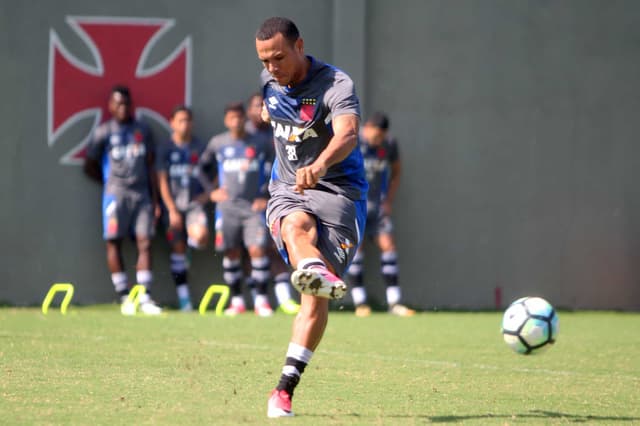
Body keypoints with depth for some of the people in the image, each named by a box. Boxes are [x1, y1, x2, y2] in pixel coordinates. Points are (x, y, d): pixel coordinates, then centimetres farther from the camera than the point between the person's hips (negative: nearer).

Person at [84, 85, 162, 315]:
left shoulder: (142, 131, 12)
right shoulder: (104, 132, 2)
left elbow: (150, 167, 13)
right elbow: (90, 166, 8)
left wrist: (155, 200, 8)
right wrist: (110, 182, 8)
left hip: (142, 194, 3)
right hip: (116, 193, -3)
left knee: (144, 243, -3)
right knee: (114, 242, -5)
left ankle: (145, 298, -3)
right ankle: (124, 298, -1)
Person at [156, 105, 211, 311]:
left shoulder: (200, 147, 6)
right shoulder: (166, 149, 2)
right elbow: (163, 182, 1)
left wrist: (208, 192, -4)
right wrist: (172, 210, -6)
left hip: (196, 203, 0)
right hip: (175, 205, 0)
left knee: (200, 236, -29)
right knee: (178, 249, 1)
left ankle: (191, 240, 9)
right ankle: (183, 298, 7)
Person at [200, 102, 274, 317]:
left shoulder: (260, 145, 3)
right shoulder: (217, 143, 5)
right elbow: (202, 167, 17)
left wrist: (266, 196, 3)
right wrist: (211, 191, 6)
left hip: (254, 207, -1)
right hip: (227, 207, 1)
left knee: (257, 249, -12)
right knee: (231, 253, 1)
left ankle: (261, 299, -6)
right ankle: (236, 300, 10)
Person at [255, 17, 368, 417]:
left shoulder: (336, 84, -17)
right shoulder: (270, 81, 5)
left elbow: (348, 134, -38)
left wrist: (319, 165, -57)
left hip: (337, 192, -4)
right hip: (287, 190, 4)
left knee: (315, 299, -12)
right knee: (296, 226, -35)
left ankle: (286, 388, -9)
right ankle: (316, 271, -69)